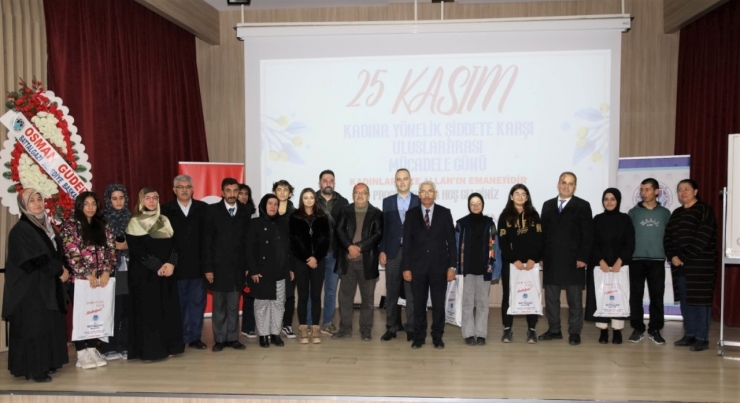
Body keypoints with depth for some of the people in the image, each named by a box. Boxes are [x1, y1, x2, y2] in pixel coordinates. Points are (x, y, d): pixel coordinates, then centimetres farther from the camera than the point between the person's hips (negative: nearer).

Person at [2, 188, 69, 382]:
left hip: (48, 285, 8)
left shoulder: (46, 225, 12)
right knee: (33, 326, -3)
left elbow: (57, 252, 16)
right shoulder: (21, 229, -13)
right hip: (31, 287, -8)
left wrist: (61, 269, -3)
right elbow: (35, 260, -18)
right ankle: (32, 369, 6)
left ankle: (45, 363, 21)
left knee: (49, 324, 11)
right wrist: (59, 270, -9)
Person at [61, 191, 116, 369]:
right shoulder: (70, 225, -3)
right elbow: (71, 254, -10)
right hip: (79, 278, -4)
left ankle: (93, 349, 17)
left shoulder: (102, 225, 11)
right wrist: (87, 274, -13)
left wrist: (106, 271, -6)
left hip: (101, 279, 4)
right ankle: (82, 354, 10)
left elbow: (111, 249, 7)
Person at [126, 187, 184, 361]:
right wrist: (157, 266, -16)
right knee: (147, 310, -3)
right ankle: (148, 350, 4)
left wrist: (171, 263, -11)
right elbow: (137, 250, -10)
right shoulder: (134, 223, -2)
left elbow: (174, 244, 6)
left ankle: (168, 346, 14)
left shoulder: (164, 221, 12)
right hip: (144, 274, -5)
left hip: (167, 272, 5)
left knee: (168, 309, 6)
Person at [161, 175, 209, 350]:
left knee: (197, 302, 8)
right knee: (178, 303, 8)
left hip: (198, 265, 1)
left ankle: (195, 337, 20)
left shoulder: (203, 208, 4)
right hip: (176, 265, -1)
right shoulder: (166, 209, 1)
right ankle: (178, 339, 19)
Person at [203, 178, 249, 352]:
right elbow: (207, 241, -3)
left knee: (234, 306, 7)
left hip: (238, 266, 2)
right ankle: (220, 339, 15)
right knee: (219, 306, 5)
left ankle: (232, 338, 17)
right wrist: (208, 267, -8)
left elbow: (247, 240, 6)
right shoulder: (212, 210, 1)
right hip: (219, 266, -2)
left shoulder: (244, 213, 7)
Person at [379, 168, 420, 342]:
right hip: (393, 252, 2)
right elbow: (384, 227, 6)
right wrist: (382, 251, 0)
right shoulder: (387, 202, 9)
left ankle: (411, 328, 11)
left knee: (412, 292, 3)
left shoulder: (419, 201, 3)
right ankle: (391, 327, 14)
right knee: (392, 292, 6)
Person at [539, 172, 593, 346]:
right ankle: (554, 329, 19)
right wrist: (541, 256, 3)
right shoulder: (548, 205, 12)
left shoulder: (582, 206, 0)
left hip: (573, 260, -3)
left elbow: (587, 235, -5)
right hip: (551, 260, 4)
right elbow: (543, 232, 9)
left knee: (574, 299, 5)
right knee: (551, 297, 8)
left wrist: (582, 258, -12)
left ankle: (574, 332, 13)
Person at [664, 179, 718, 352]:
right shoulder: (676, 213, 17)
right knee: (685, 302, 10)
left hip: (700, 265, -7)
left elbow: (702, 239, -14)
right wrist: (672, 256, -5)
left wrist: (683, 257, -15)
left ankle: (702, 338, 2)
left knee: (700, 301, -4)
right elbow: (667, 237, 12)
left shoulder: (704, 210, -4)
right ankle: (689, 334, 18)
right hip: (680, 266, 7)